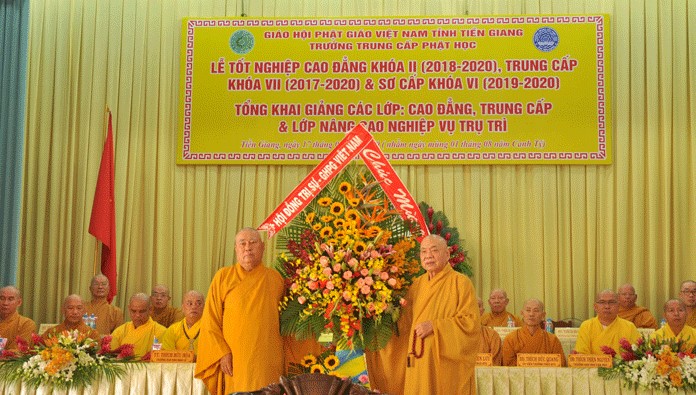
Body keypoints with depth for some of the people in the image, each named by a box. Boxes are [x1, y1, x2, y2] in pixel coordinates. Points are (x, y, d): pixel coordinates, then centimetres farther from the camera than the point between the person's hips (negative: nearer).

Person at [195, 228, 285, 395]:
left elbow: (285, 319, 13)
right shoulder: (223, 277, 5)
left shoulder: (275, 279, 9)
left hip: (268, 362, 1)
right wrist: (222, 353, -7)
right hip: (234, 362, -1)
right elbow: (210, 321, 3)